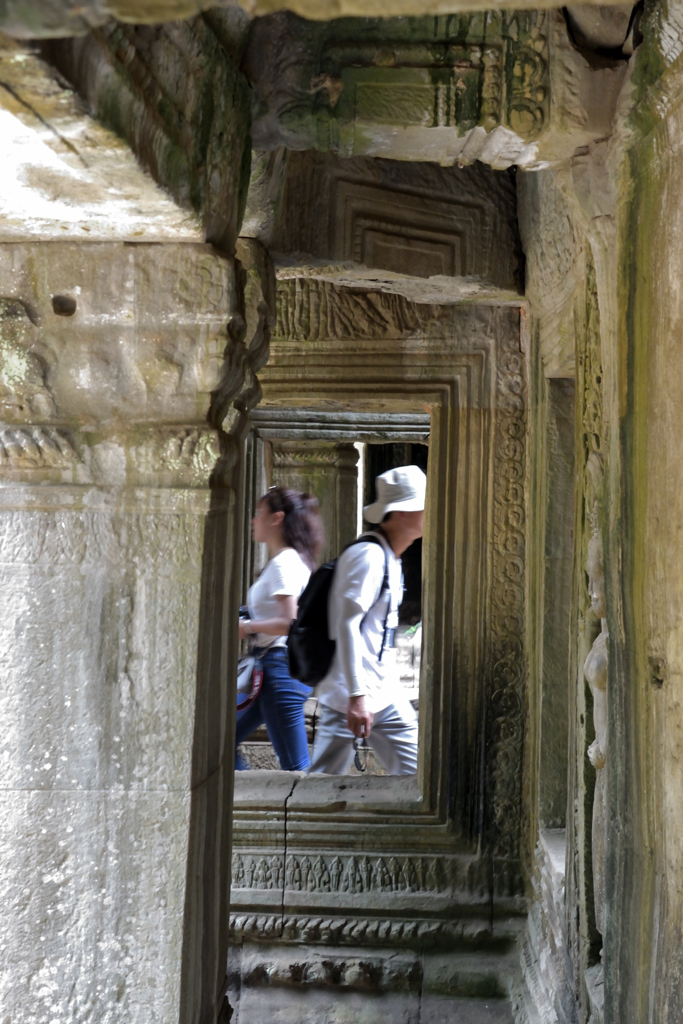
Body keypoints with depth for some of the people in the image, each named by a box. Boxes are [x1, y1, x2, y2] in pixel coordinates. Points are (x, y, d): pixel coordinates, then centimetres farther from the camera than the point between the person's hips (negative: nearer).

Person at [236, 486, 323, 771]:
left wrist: (248, 627, -12)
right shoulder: (289, 560, 16)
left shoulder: (284, 562, -14)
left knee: (296, 767, -7)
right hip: (271, 667, 11)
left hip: (282, 668, -11)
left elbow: (290, 622, -24)